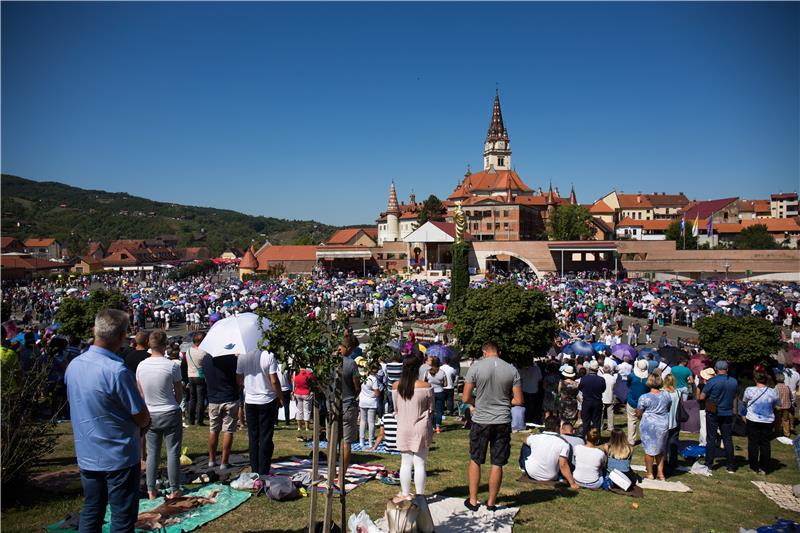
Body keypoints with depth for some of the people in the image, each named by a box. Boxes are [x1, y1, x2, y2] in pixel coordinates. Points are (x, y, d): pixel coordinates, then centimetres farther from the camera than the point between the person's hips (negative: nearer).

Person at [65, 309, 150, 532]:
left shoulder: (73, 365, -2)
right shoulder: (117, 370, -25)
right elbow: (143, 419, -19)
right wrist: (138, 427, 5)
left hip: (86, 456, 7)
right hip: (119, 459, -7)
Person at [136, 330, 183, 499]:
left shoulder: (141, 366, -4)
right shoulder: (172, 366, -15)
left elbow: (140, 393, 6)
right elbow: (179, 393, -5)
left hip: (150, 415, 4)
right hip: (170, 415, -4)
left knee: (152, 453, 13)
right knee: (173, 453, 5)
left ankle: (151, 490, 18)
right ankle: (174, 490, 11)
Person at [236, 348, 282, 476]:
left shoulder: (242, 356, -4)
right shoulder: (269, 356, -15)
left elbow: (239, 380, 5)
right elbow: (274, 381, -14)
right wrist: (280, 398, 0)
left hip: (250, 401, 3)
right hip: (267, 400, -3)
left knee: (253, 437, 13)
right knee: (266, 437, 4)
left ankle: (255, 470, 19)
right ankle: (263, 471, 7)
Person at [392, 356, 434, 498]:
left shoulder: (396, 386, -4)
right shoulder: (426, 387, -13)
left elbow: (396, 409, 7)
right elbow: (431, 410, -2)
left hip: (403, 429, 3)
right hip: (420, 428, -3)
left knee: (405, 464, 12)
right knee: (420, 464, 6)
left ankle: (405, 494, 19)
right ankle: (419, 496, 12)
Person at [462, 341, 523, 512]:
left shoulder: (476, 367, -9)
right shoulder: (512, 370, -3)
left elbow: (465, 398, -8)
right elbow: (519, 400, -1)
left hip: (480, 421, -1)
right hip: (503, 422, 2)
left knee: (475, 461, 14)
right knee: (497, 464, 10)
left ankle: (473, 500, 21)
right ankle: (491, 502, 20)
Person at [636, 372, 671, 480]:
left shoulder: (644, 397, -15)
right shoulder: (666, 396, -2)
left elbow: (638, 414, -8)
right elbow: (669, 409, 14)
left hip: (649, 426, -4)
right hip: (663, 425, 5)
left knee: (649, 450, 8)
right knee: (660, 449, 18)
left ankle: (650, 473, 17)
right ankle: (661, 473, 24)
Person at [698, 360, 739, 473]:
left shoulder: (712, 381, -15)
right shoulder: (734, 382, -1)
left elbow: (701, 397, -13)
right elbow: (734, 397, 14)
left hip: (713, 414, -3)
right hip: (728, 413, 3)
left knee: (711, 439, 4)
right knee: (728, 439, 9)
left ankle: (709, 464, 8)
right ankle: (731, 466, 11)